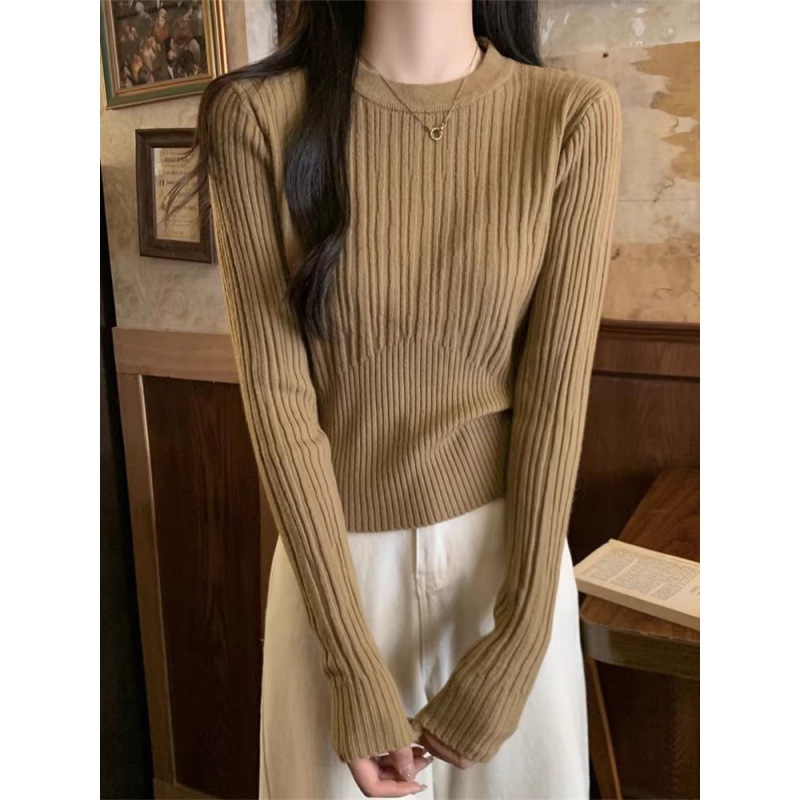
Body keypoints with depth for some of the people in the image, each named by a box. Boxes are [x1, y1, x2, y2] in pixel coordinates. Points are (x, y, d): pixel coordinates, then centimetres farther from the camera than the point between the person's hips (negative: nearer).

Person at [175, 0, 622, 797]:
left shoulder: (574, 116, -10)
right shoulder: (258, 116, -10)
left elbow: (556, 392, -11)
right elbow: (277, 394, -13)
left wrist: (519, 643, -11)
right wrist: (351, 664, -14)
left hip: (510, 552, 1)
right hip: (341, 559, 0)